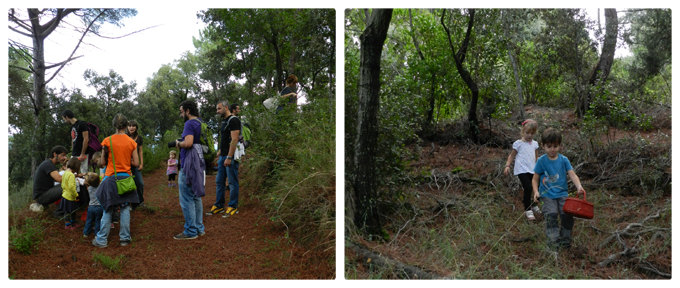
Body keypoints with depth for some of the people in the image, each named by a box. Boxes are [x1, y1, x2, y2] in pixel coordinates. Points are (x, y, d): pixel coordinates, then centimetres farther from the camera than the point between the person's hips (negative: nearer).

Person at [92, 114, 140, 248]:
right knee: (125, 209, 7)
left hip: (111, 178, -1)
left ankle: (102, 240, 11)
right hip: (126, 178, 1)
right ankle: (125, 238, 11)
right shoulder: (131, 142, -2)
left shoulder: (107, 141, -5)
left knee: (107, 210, 6)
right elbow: (136, 163, -1)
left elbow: (102, 163, -3)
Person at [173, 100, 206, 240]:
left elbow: (188, 143, -25)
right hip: (198, 164, 10)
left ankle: (191, 231, 1)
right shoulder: (200, 123, 16)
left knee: (187, 199, -4)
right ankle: (199, 228, 22)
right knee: (196, 197, 15)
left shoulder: (189, 124, -13)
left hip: (189, 166, -10)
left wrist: (178, 143, -6)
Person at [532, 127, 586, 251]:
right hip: (547, 194, -2)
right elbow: (535, 179, 3)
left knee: (567, 215, -12)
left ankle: (565, 240, 7)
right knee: (551, 215, -18)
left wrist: (579, 186, -24)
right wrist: (536, 191, -13)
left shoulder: (564, 160, 4)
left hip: (562, 193, 2)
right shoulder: (541, 161, -1)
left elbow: (572, 175, -5)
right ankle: (553, 241, -9)